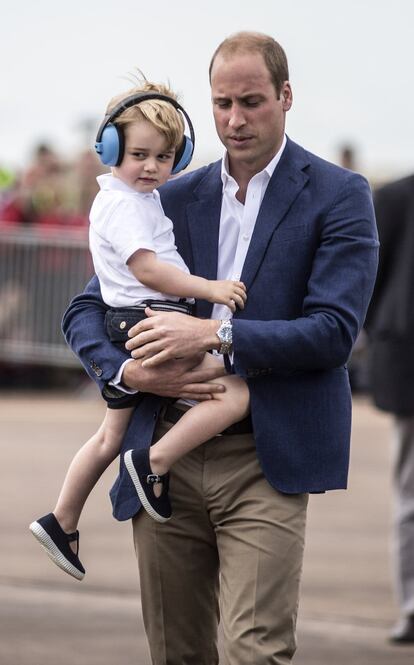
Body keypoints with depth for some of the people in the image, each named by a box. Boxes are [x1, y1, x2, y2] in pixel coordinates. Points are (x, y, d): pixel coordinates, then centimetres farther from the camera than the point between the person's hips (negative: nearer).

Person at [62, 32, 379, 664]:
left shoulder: (337, 196, 0)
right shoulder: (176, 198, 13)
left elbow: (334, 332, -10)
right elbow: (87, 309, 15)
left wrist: (213, 333, -17)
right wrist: (126, 370, -7)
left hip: (264, 462, -4)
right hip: (167, 459, 4)